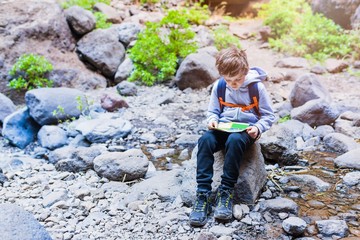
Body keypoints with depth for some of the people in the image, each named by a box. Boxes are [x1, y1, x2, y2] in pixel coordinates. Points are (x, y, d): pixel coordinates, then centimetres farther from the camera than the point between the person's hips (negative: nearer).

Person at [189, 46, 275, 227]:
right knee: (205, 140, -31)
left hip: (246, 129, -3)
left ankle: (226, 192, -27)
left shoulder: (257, 87, -6)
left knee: (235, 140, -39)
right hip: (223, 128, 3)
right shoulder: (219, 86, 2)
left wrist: (258, 128, -18)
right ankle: (203, 194, -29)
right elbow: (213, 111, 13)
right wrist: (212, 120, -11)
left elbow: (269, 116, 2)